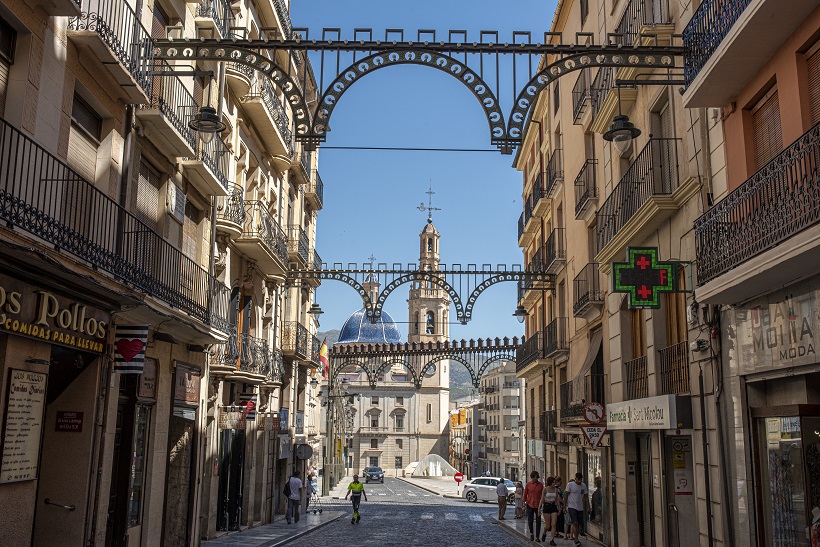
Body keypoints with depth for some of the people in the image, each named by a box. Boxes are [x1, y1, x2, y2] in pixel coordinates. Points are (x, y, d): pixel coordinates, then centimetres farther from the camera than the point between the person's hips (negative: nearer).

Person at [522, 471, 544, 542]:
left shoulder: (540, 485, 0)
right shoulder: (528, 484, -2)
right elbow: (525, 494, 5)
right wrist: (524, 502, 4)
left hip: (538, 505, 1)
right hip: (530, 505, 0)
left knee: (538, 522, 1)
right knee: (530, 521, 5)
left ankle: (537, 537, 8)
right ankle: (531, 533, 29)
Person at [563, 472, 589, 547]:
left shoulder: (584, 486, 9)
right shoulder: (570, 485, -4)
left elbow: (586, 497, 13)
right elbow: (566, 496, -2)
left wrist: (588, 507, 6)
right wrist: (564, 507, -5)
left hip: (580, 508, 5)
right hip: (572, 507, -4)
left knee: (579, 524, 6)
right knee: (575, 523, -16)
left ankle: (577, 539, 21)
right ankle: (576, 540, -13)